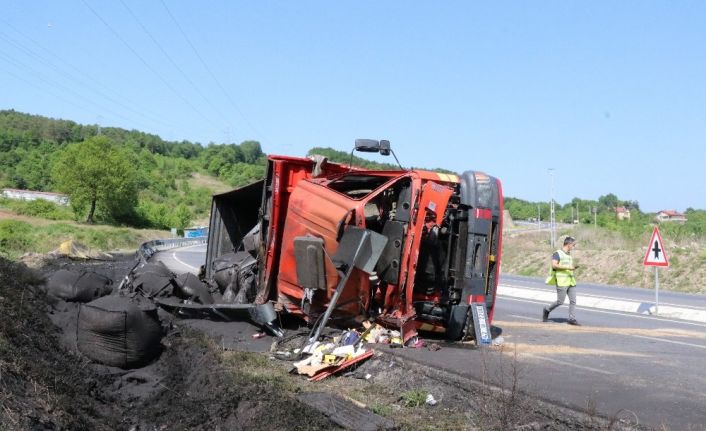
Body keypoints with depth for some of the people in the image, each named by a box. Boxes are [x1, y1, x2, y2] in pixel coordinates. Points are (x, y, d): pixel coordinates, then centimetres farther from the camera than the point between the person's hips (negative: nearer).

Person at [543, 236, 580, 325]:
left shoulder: (569, 254, 18)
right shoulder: (557, 253, -8)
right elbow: (554, 265, -19)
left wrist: (573, 267, 9)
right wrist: (568, 268, -20)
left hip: (571, 281, 8)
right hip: (561, 282, -8)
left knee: (573, 300, 0)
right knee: (560, 301, -5)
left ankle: (572, 319, 2)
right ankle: (547, 310, 17)